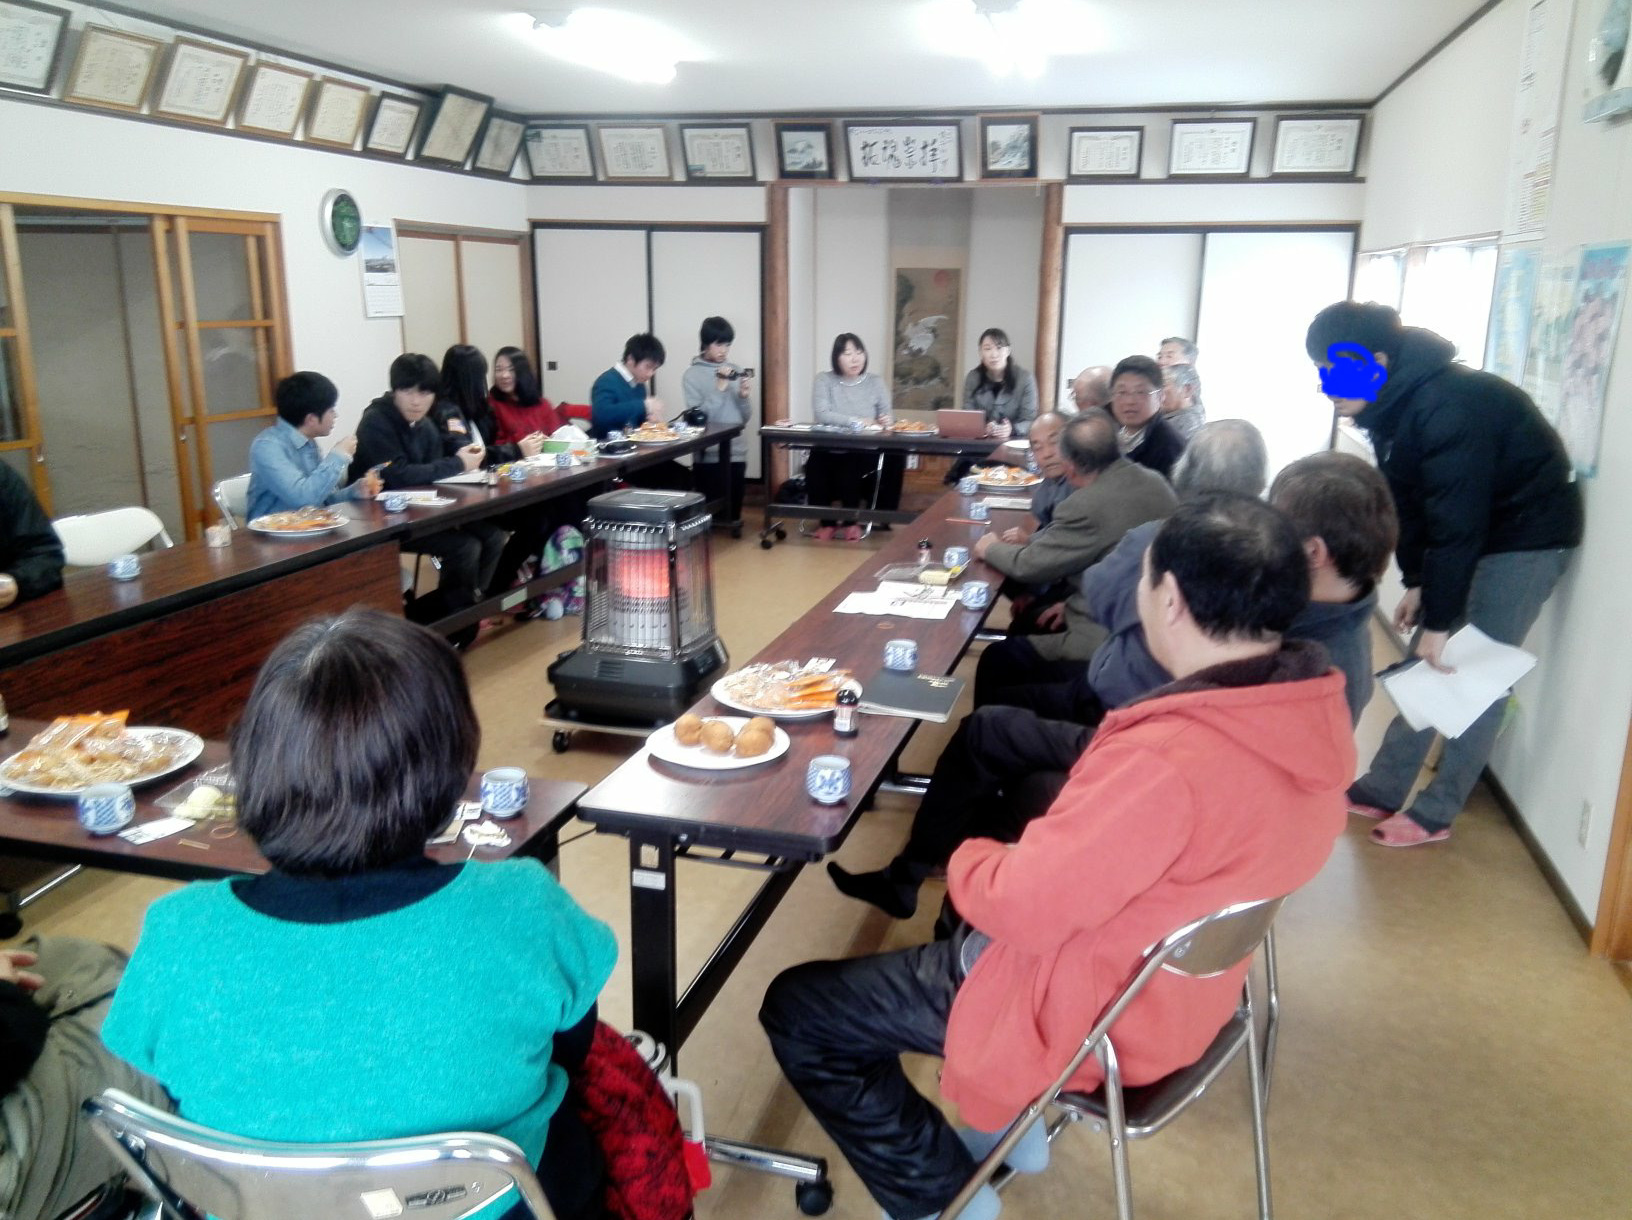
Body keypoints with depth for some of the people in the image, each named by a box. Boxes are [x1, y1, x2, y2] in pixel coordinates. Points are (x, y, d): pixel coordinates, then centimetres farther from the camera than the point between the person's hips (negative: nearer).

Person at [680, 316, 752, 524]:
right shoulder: (692, 375, -1)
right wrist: (720, 388, -14)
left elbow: (745, 418, 11)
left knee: (732, 513, 7)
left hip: (736, 453, 4)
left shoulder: (734, 372, 11)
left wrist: (743, 395, -7)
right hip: (708, 456, -4)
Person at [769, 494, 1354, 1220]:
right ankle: (1009, 1124, 36)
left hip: (1087, 1016, -8)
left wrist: (967, 861, -7)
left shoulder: (1168, 759, -37)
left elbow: (1021, 904, -28)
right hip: (1178, 982, 9)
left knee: (796, 1011, 2)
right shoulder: (1312, 708, -9)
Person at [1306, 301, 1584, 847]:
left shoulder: (1448, 407, -30)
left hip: (1525, 535, -9)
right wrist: (1416, 583, 4)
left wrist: (1439, 620, -25)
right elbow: (1409, 502, 7)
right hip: (1471, 532, 9)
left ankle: (1435, 813, 2)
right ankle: (1382, 790, 14)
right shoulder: (1393, 407, -1)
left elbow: (1457, 522, -29)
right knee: (1424, 663, 8)